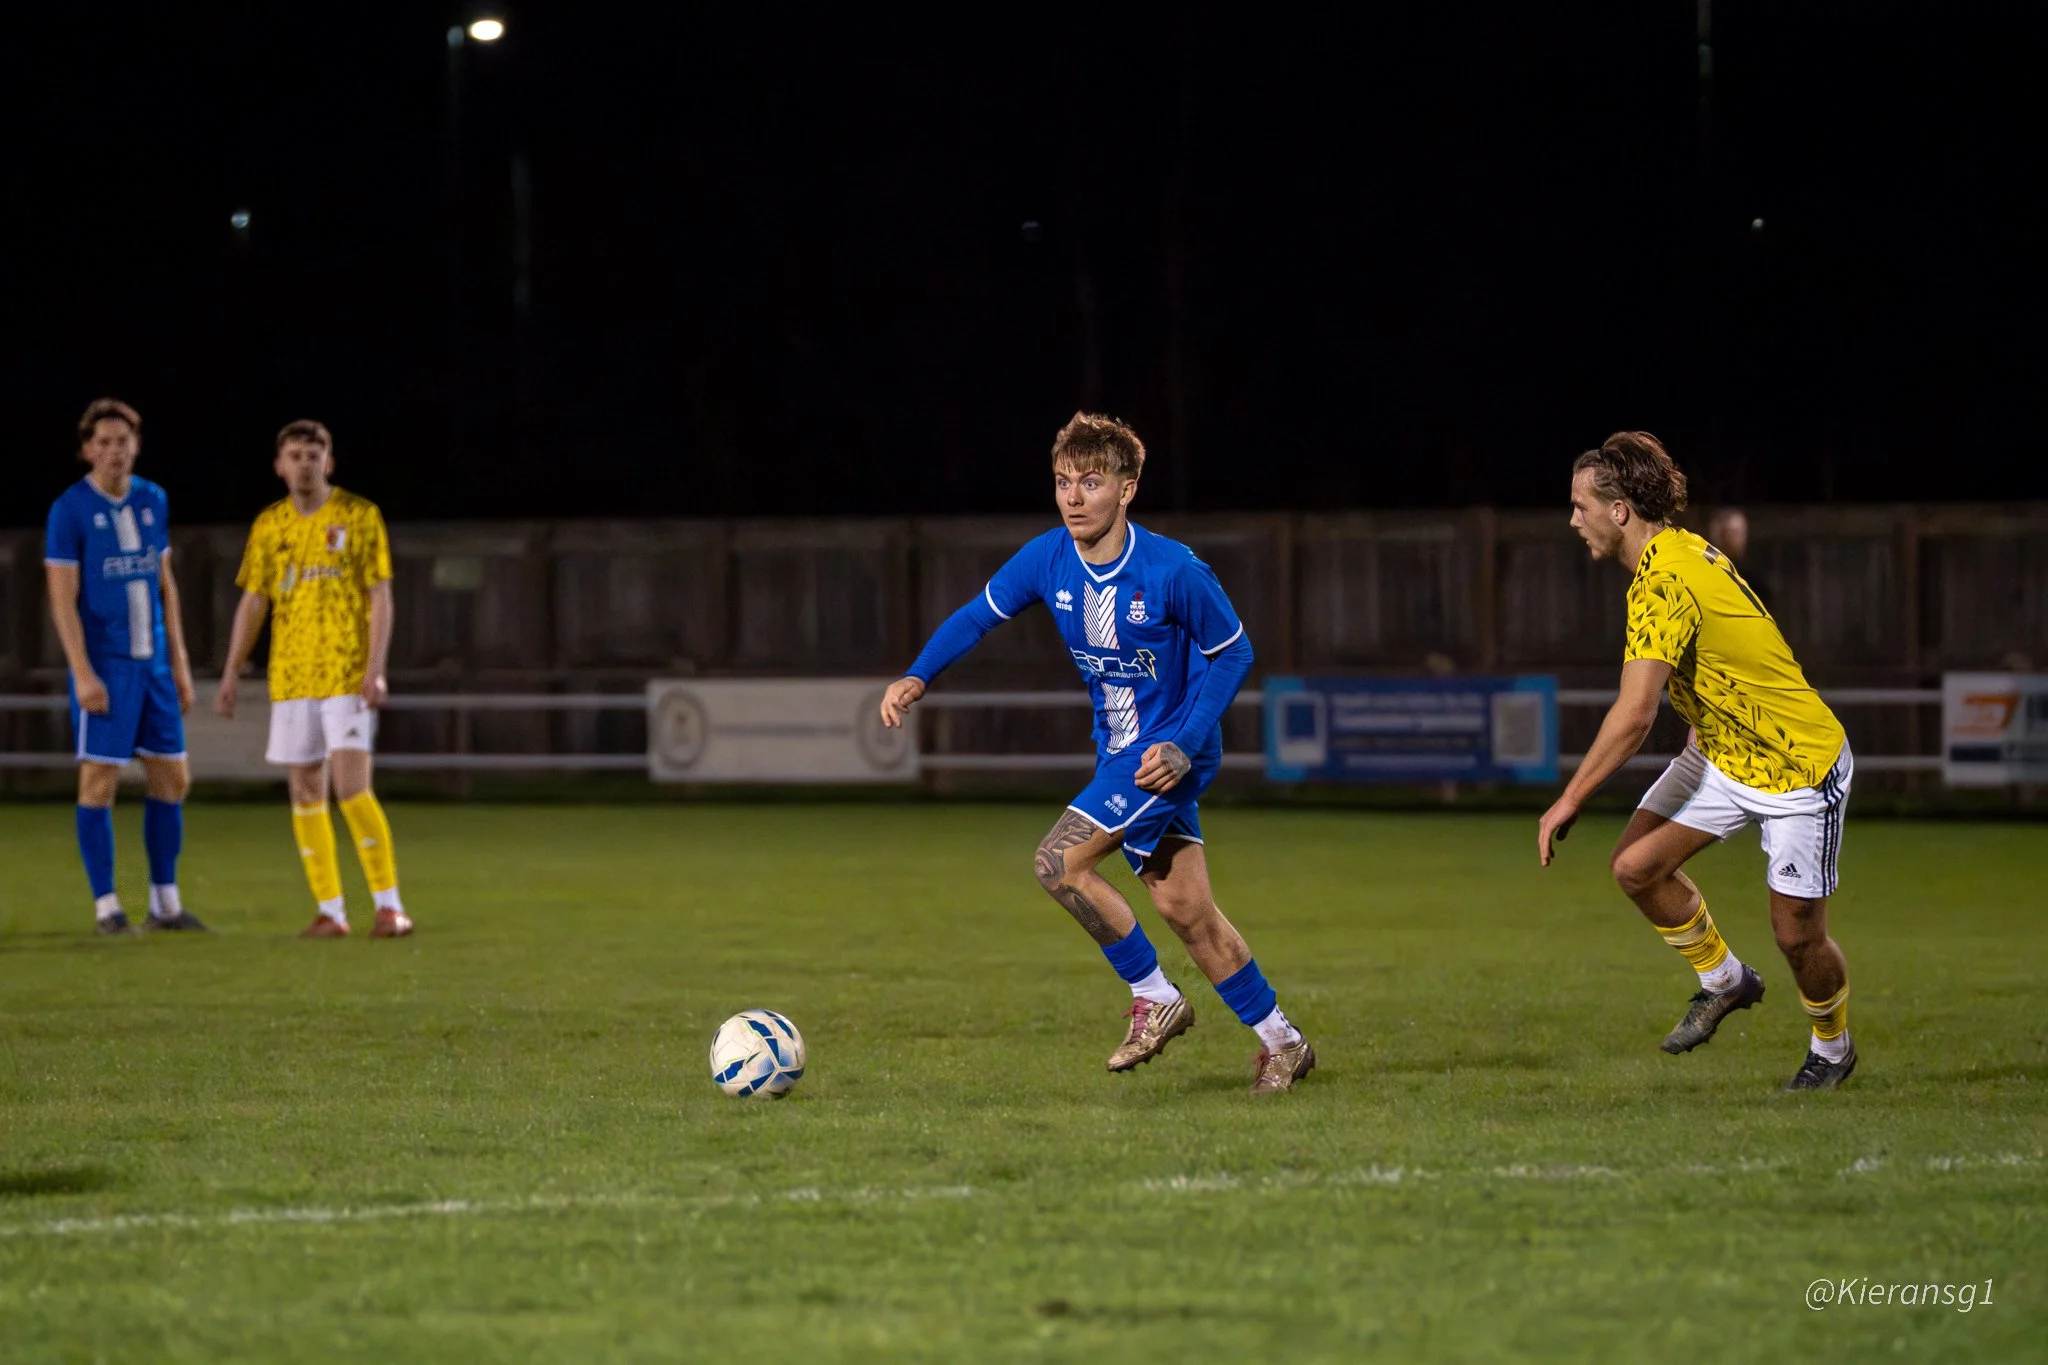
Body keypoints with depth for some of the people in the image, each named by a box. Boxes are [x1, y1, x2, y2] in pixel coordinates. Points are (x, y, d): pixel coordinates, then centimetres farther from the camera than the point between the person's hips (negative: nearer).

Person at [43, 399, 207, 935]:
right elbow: (62, 598, -9)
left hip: (153, 664, 6)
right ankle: (106, 906, 1)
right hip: (104, 666, -6)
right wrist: (83, 674, -16)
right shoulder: (70, 510, -7)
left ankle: (165, 904, 15)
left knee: (172, 779, 7)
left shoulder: (153, 502, 10)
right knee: (99, 780, -4)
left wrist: (179, 662, 14)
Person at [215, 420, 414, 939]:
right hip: (290, 678, 4)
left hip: (348, 677, -4)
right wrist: (232, 672, 6)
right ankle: (329, 911, 8)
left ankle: (389, 906, -7)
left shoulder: (360, 516, -2)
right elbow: (252, 602, 13)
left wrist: (375, 669, -13)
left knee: (352, 789, -14)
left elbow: (380, 598, -4)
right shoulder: (268, 526, 10)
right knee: (305, 793, 3)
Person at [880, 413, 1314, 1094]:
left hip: (1169, 753, -6)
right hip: (1119, 752, 6)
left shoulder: (1174, 571, -21)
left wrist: (1184, 744, -18)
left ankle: (1155, 998, -2)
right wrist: (917, 676, -10)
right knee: (1185, 909, 9)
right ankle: (1282, 1043, 24)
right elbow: (979, 615, 7)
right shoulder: (1049, 558, -6)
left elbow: (1232, 653, -10)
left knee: (1059, 863, -18)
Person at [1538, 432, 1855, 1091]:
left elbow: (1633, 716, -33)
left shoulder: (1663, 584, -28)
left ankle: (1831, 1048, 29)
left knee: (1797, 934, 2)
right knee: (1637, 864, -4)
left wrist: (1570, 800, -26)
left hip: (1800, 767, -9)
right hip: (1720, 750, 9)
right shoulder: (1685, 551, 0)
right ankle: (1725, 980, 17)